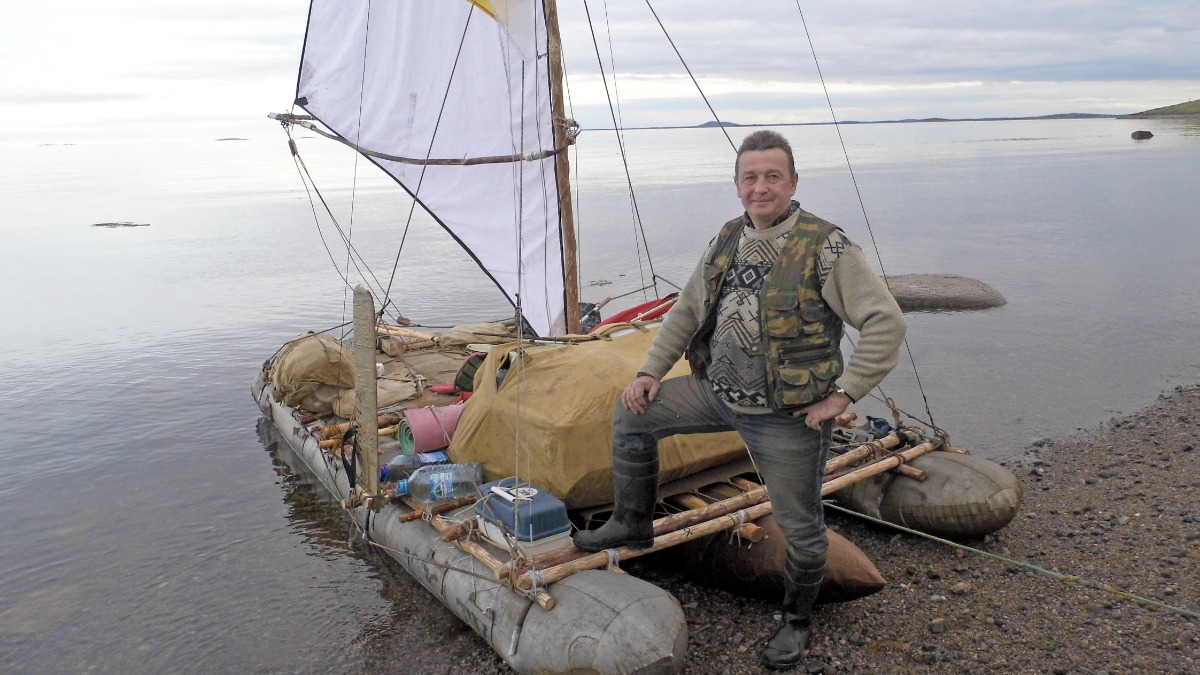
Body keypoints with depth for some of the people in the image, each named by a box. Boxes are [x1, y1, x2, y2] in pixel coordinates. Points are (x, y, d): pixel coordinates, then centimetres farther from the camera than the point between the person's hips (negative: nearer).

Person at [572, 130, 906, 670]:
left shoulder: (825, 247, -15)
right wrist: (650, 371, 7)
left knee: (799, 524, 7)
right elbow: (688, 310, 15)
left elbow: (886, 322, -18)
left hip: (786, 414, -6)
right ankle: (632, 525, 27)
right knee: (633, 414, 9)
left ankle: (797, 621, 35)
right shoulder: (728, 241, 5)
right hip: (716, 390, 6)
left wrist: (844, 392, -19)